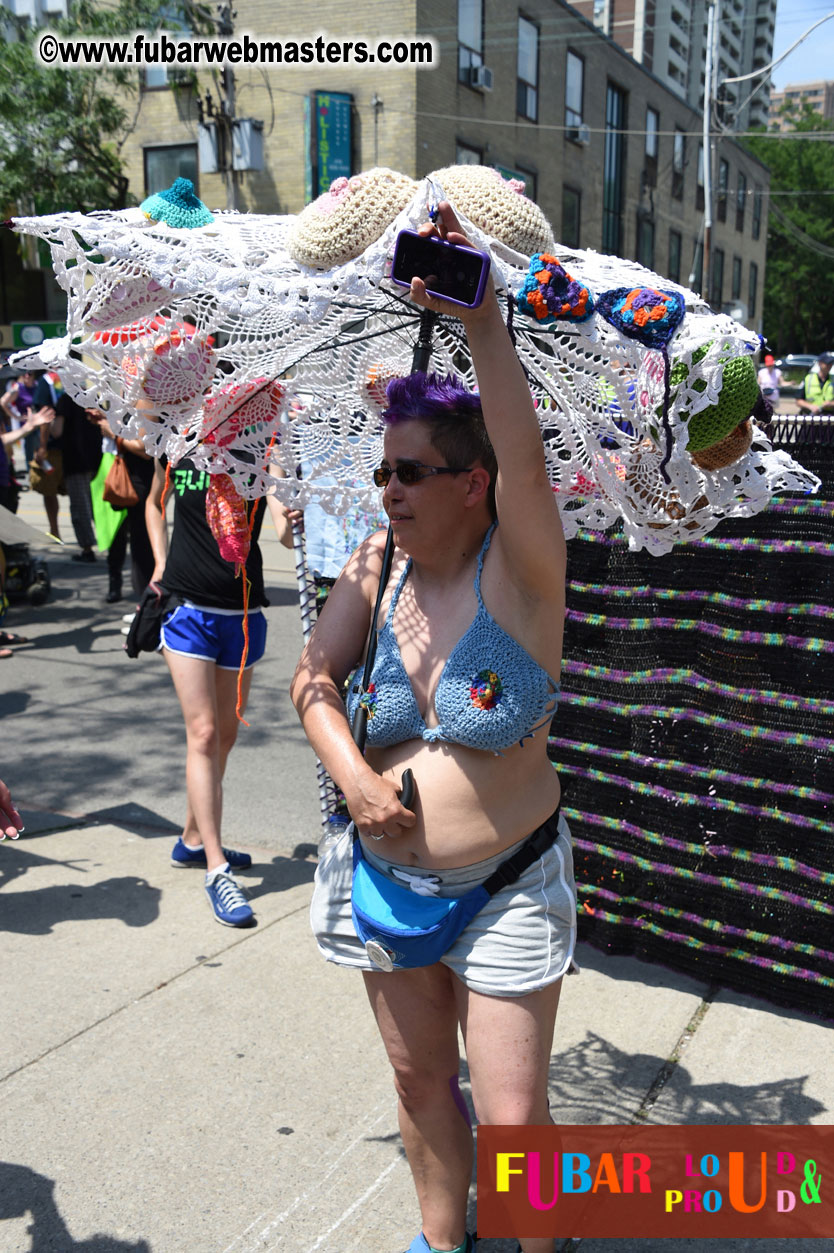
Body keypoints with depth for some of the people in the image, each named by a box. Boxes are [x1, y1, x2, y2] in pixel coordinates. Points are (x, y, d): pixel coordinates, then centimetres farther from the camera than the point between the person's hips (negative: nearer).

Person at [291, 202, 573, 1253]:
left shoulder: (519, 571, -15)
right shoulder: (378, 568, -1)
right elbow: (312, 678, 2)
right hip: (388, 872, 5)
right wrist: (352, 774, -14)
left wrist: (474, 311, -38)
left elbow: (524, 454, -33)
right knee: (420, 1085, 20)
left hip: (505, 888, -4)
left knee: (513, 1114, 5)